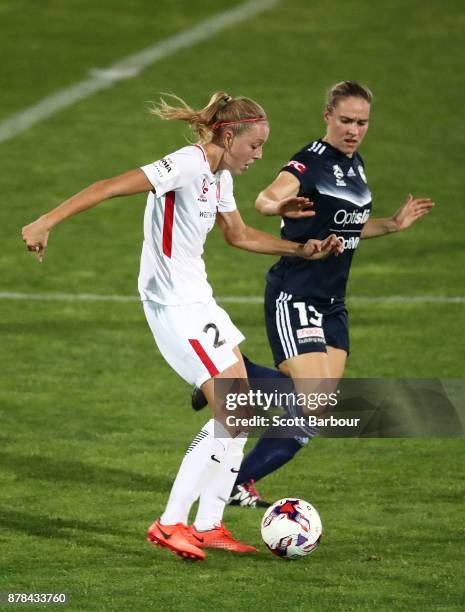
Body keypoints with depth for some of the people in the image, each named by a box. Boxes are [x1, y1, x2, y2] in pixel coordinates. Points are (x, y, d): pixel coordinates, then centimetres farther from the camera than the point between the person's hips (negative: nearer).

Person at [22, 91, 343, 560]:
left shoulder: (219, 177, 12)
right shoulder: (187, 166, -18)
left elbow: (238, 235, 28)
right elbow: (109, 187, -24)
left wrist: (302, 250, 22)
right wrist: (47, 222, -30)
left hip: (197, 301, 10)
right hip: (175, 306, -10)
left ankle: (208, 526, 16)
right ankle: (170, 524, -6)